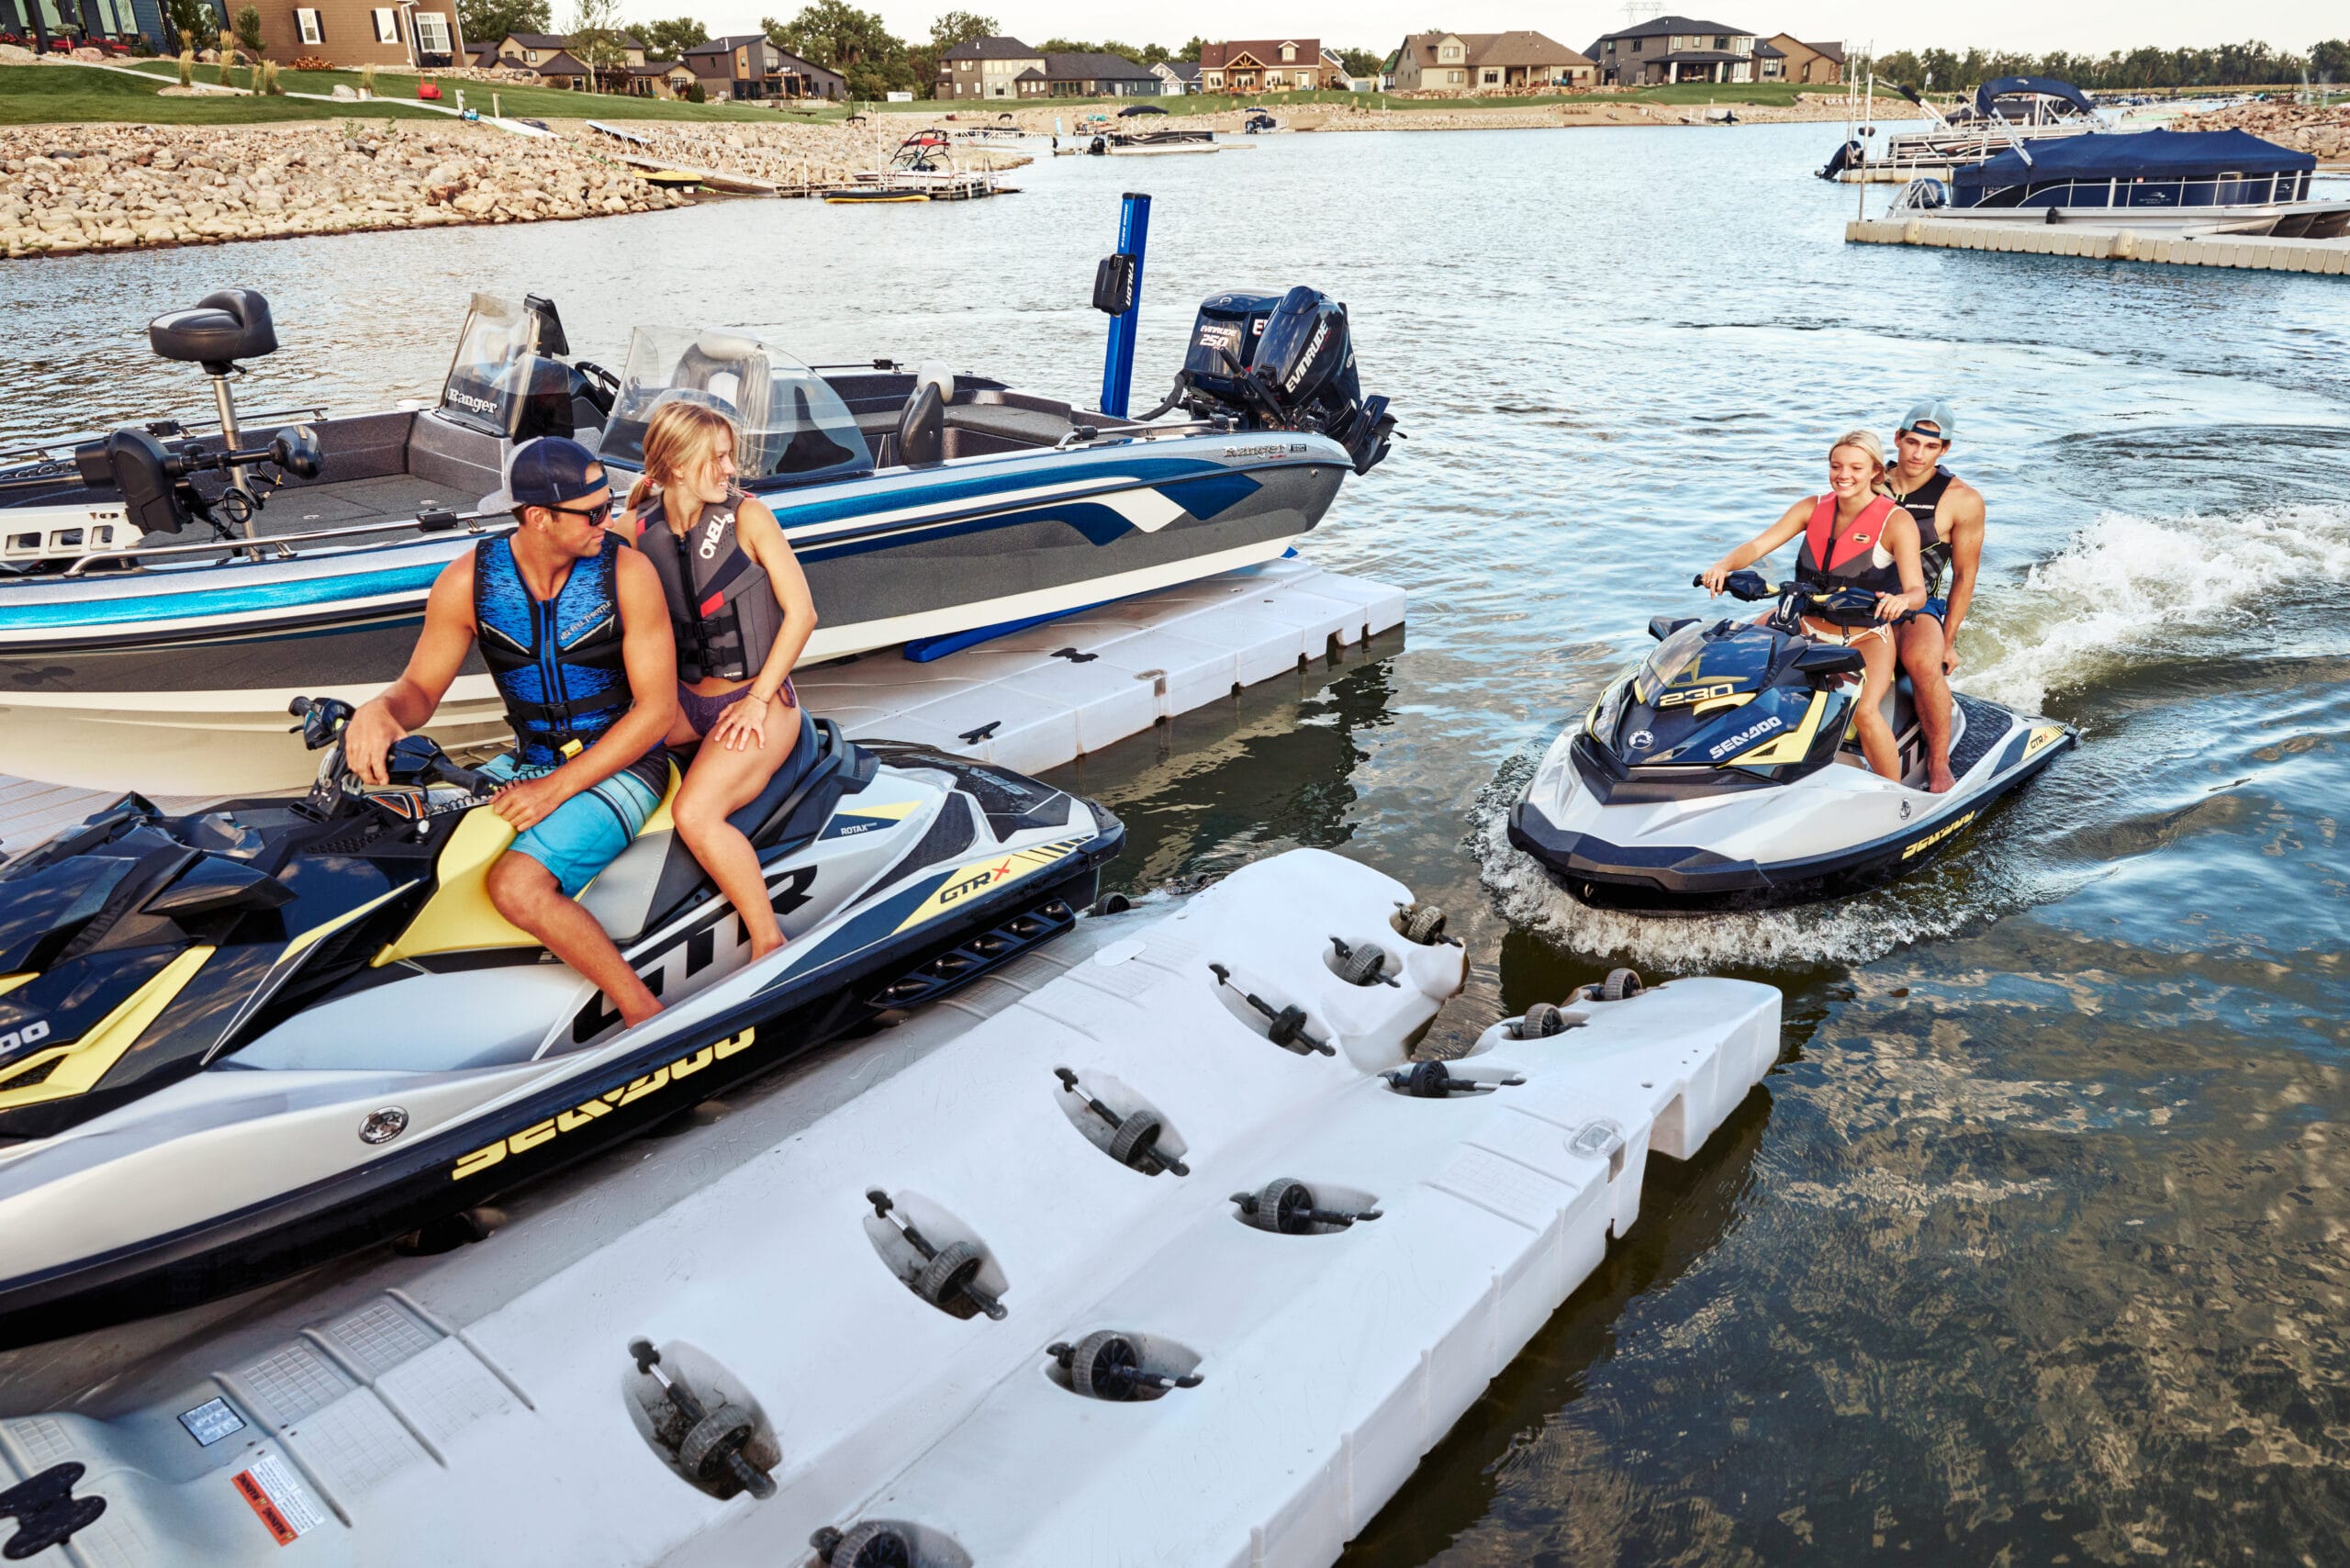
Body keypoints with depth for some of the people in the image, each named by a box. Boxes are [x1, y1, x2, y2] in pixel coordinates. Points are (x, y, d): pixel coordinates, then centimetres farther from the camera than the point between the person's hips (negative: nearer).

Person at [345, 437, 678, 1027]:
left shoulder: (628, 572, -15)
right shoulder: (466, 581, -6)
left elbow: (657, 708, -15)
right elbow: (420, 688, 2)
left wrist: (556, 789, -20)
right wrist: (379, 710, -24)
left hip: (621, 764, -5)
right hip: (530, 759, 5)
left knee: (517, 885, -27)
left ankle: (642, 1010, -14)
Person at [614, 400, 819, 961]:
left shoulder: (747, 516, -7)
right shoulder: (636, 529, 2)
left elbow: (801, 611, -9)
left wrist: (758, 700, -13)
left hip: (760, 700, -5)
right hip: (685, 698, 5)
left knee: (695, 814, -28)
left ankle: (770, 944, -16)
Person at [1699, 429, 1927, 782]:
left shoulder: (1896, 521, -12)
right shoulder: (1813, 507, 0)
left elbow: (1917, 590, -21)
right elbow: (1758, 545, -8)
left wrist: (1901, 600, -46)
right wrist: (1723, 565, -31)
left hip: (1867, 637, -5)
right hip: (1808, 626, 5)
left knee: (1864, 711, -29)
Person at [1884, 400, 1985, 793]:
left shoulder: (1963, 501, -1)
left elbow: (1965, 574, 2)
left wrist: (1948, 642, -5)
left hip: (1917, 608, -3)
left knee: (1922, 660, -39)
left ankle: (1939, 764, -22)